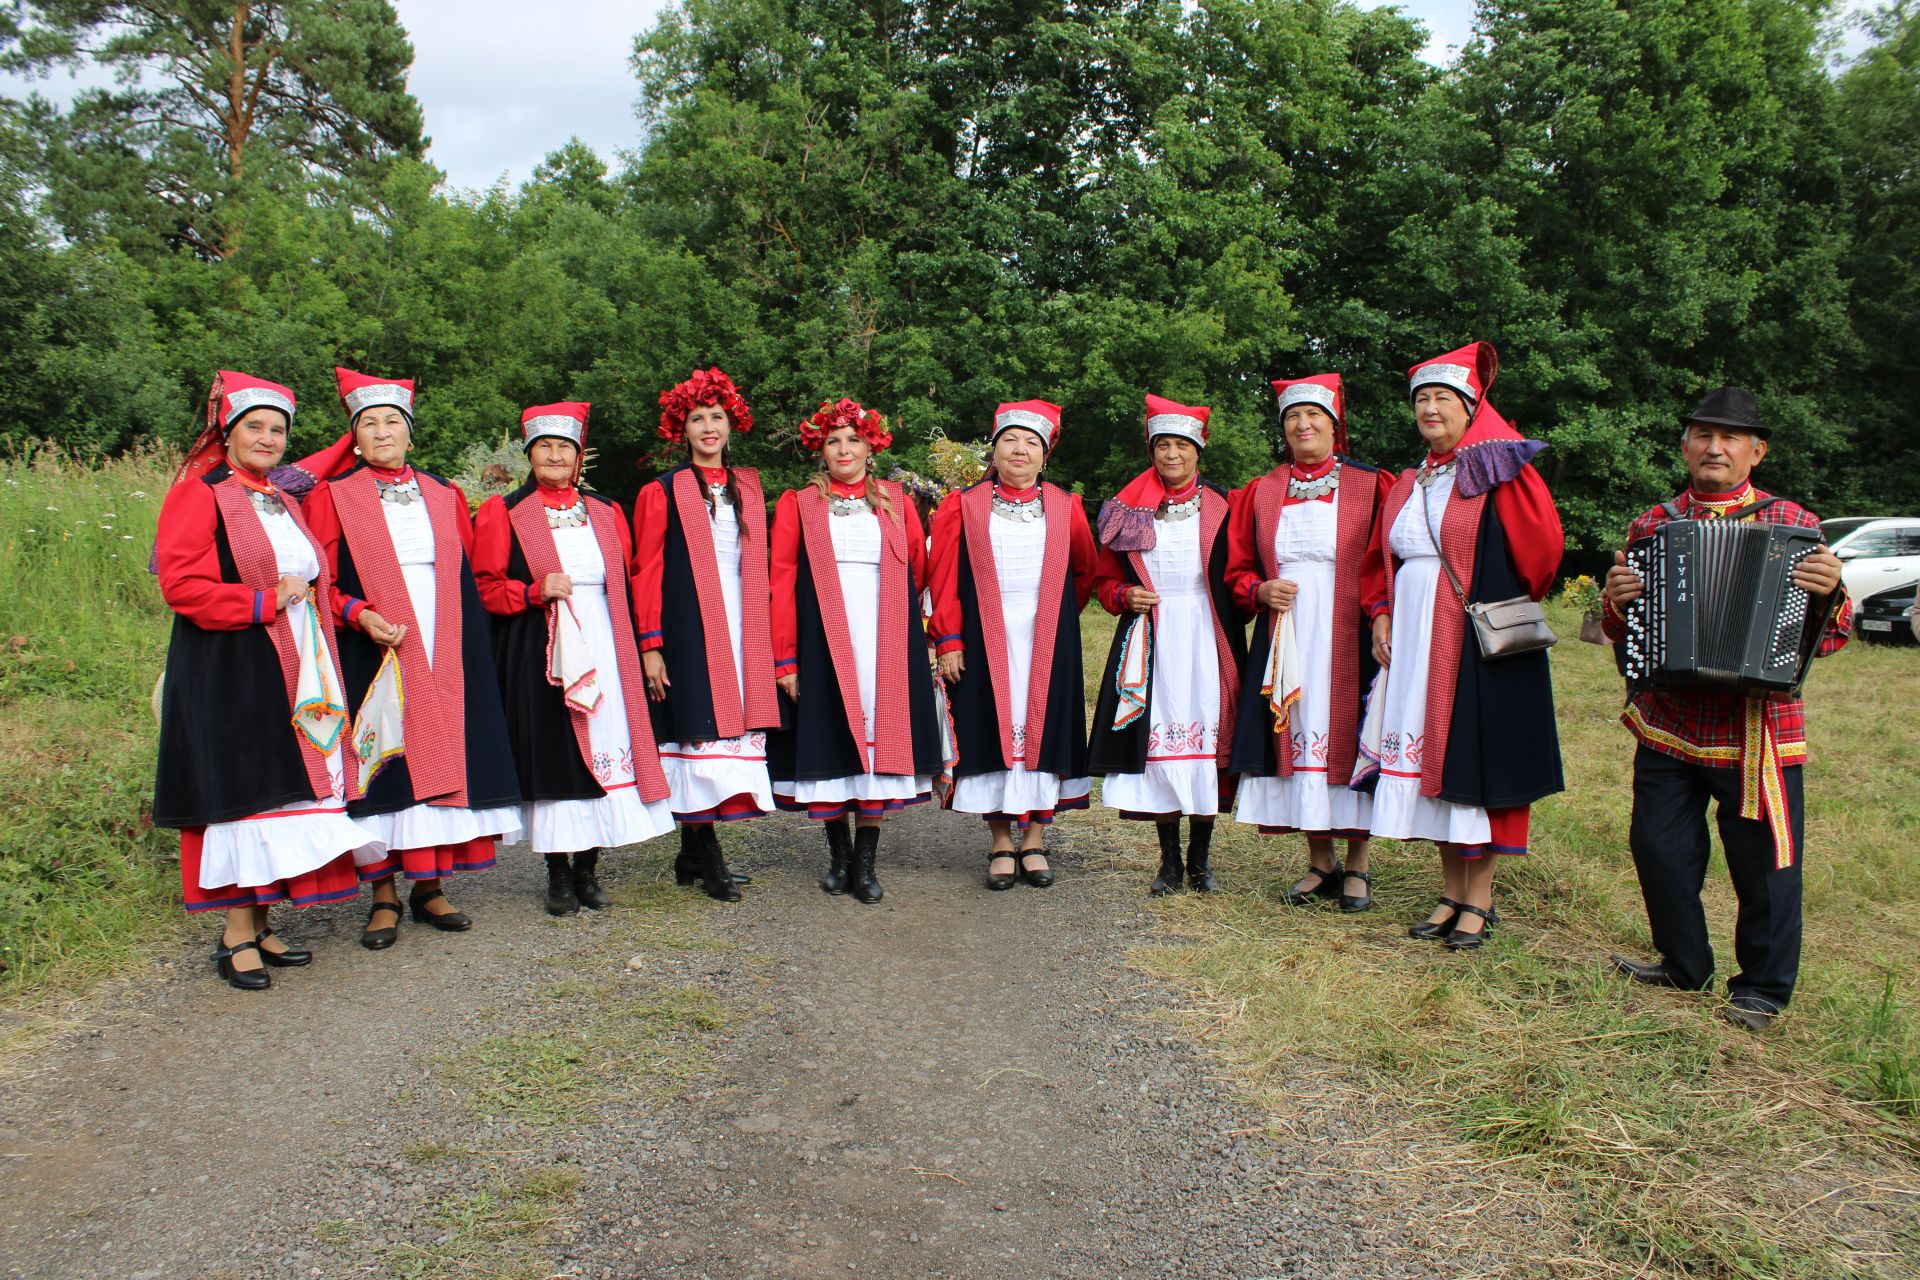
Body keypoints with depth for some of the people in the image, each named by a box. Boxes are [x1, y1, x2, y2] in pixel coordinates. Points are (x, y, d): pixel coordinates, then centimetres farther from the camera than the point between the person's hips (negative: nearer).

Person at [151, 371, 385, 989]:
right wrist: (266, 601, -17)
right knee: (242, 789, -5)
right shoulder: (199, 494, -6)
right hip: (230, 671, -7)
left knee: (283, 790, 7)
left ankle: (260, 925, 15)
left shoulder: (282, 501, 18)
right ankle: (236, 935, 3)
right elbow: (182, 585, -16)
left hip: (293, 671, 8)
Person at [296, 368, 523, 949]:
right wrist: (359, 615, -19)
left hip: (446, 658, 3)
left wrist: (472, 641, 7)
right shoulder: (332, 497, 4)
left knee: (443, 760, 4)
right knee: (383, 770, -2)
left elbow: (470, 576, 16)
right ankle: (384, 896, 8)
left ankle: (429, 886, 15)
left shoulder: (444, 496, 13)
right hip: (373, 656, -3)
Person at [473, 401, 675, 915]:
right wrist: (535, 592, -17)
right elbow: (485, 588, 0)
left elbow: (628, 582, 15)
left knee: (605, 746, 0)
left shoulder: (605, 512, 14)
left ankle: (588, 869, 12)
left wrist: (641, 648, 6)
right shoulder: (504, 512, 4)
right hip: (538, 656, -3)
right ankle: (558, 873, 10)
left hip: (602, 650, 3)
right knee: (551, 755, -2)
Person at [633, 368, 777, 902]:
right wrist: (651, 646, -9)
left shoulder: (748, 486, 15)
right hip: (690, 631, -5)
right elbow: (646, 572, -2)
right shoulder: (663, 492, 2)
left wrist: (767, 638, 10)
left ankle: (693, 855, 12)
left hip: (742, 632, 5)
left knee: (736, 729, 3)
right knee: (699, 731, -8)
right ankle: (706, 856, -1)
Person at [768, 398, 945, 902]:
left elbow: (919, 570, 16)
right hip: (822, 644, -1)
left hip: (885, 645, 1)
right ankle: (839, 854, 17)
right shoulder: (798, 504, 4)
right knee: (830, 742, 2)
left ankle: (866, 863, 4)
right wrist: (785, 659, -7)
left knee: (879, 739, -2)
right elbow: (782, 583, -1)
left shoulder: (896, 501, 10)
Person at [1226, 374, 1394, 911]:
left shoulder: (1371, 486, 2)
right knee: (1298, 741, 4)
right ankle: (1320, 863, 17)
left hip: (1348, 641, -3)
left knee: (1347, 740, -2)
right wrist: (1260, 591, -6)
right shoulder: (1262, 492, 11)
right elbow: (1237, 568, 14)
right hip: (1285, 641, 3)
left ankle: (1358, 867, 11)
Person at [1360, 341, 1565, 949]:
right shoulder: (1408, 484, 15)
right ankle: (1452, 890, 18)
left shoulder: (1497, 471, -5)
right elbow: (1381, 560, 20)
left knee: (1475, 758, -2)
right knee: (1428, 761, 7)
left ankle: (1480, 899, 8)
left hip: (1481, 643, -6)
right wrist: (1381, 614, 8)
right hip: (1414, 642, 6)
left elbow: (1541, 545, -9)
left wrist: (1514, 607, -6)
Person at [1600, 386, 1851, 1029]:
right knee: (1659, 845, 8)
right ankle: (1683, 963, 30)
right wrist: (1616, 601, -10)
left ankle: (1763, 987, 22)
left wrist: (1828, 594, -19)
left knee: (1764, 858, 3)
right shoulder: (1651, 526, 9)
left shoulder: (1793, 526, 2)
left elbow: (1829, 639, 2)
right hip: (1666, 723, 3)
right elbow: (1622, 632, 12)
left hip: (1757, 726, -3)